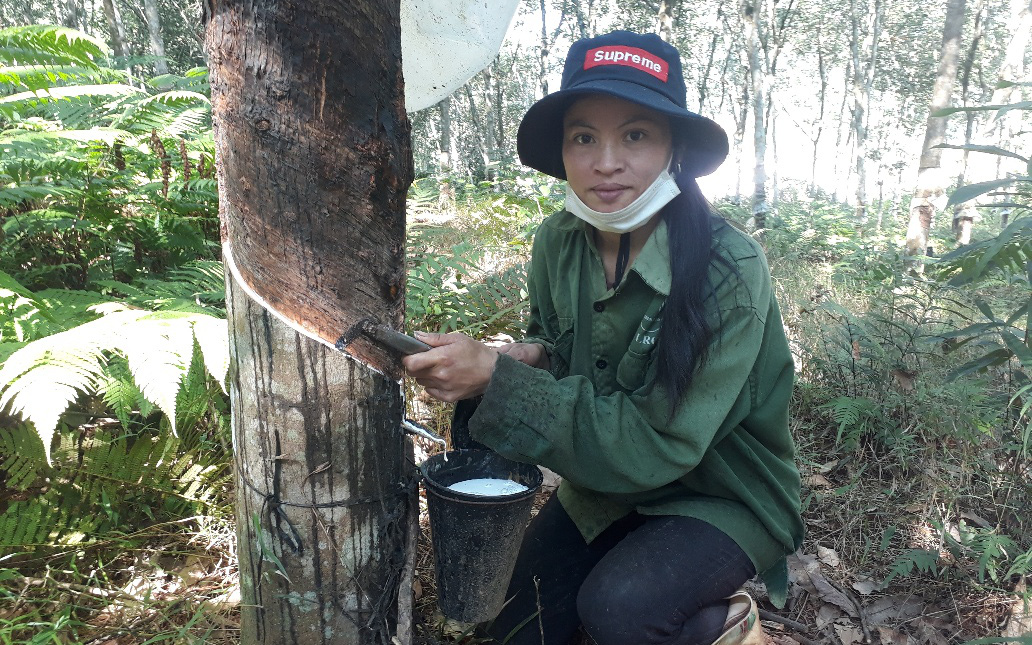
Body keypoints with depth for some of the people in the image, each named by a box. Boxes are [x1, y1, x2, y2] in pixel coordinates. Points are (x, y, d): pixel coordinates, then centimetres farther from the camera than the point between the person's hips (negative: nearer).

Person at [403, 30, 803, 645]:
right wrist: (533, 356, -17)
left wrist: (496, 380, -35)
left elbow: (658, 444, -30)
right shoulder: (558, 242, -10)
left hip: (721, 496, -5)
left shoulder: (728, 272, -27)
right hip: (606, 483, 5)